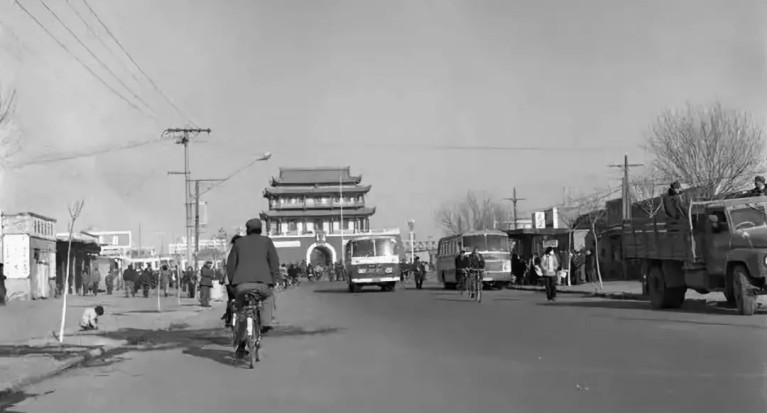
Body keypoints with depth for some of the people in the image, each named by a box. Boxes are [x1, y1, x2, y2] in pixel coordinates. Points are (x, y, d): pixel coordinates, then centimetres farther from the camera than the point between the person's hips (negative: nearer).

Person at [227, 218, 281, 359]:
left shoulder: (239, 242, 21)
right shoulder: (266, 241, 17)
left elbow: (230, 264, 15)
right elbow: (274, 261, 7)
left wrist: (232, 281, 21)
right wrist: (276, 280, 8)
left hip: (241, 283, 1)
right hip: (262, 282, -1)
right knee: (268, 296, 32)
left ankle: (241, 345, 13)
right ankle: (266, 322, 11)